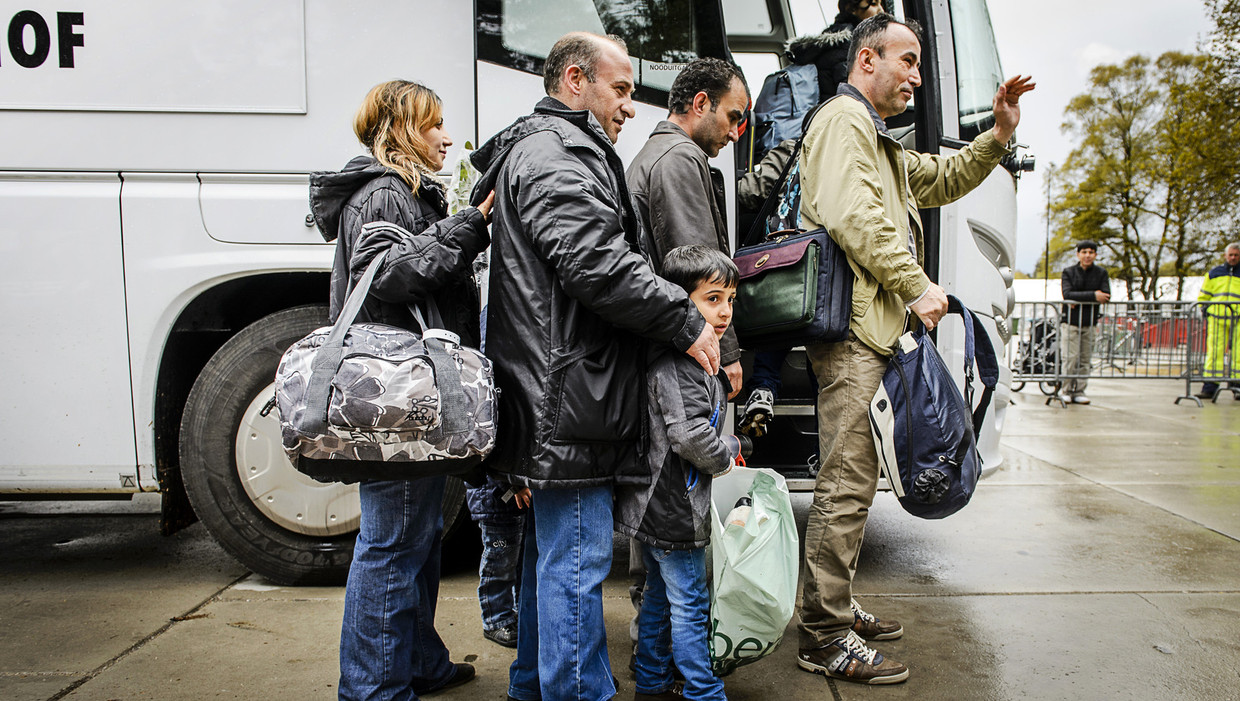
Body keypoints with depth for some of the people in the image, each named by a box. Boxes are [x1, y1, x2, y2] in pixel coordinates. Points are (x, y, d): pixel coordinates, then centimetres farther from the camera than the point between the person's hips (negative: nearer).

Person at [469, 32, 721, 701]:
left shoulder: (553, 150, 25)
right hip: (569, 398, -12)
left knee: (550, 549, 20)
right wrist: (686, 323, -14)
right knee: (576, 559, -4)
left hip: (555, 397, 12)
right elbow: (597, 264, -23)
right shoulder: (554, 152, -11)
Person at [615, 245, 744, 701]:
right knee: (690, 605, 2)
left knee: (660, 596, 21)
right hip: (672, 509, -11)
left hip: (654, 505, 11)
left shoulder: (695, 358, 12)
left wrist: (728, 444, 11)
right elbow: (689, 436, -29)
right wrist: (726, 458, -12)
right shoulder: (677, 364, -22)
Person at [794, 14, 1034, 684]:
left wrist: (999, 133, 21)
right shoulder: (843, 120, -4)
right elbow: (853, 216, -18)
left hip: (868, 331, 11)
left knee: (853, 479, 15)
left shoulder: (881, 143, 31)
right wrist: (917, 285, -15)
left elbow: (945, 179, 35)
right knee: (847, 480, -11)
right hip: (852, 327, -11)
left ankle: (836, 608, 25)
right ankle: (824, 637, -4)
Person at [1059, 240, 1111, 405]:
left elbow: (1106, 296, -7)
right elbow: (1068, 294, -14)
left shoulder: (1101, 273, 7)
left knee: (1085, 359, 4)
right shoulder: (1068, 272, 0)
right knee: (1071, 357, -7)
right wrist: (1093, 295, -21)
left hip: (1089, 322, 3)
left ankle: (1079, 391, 12)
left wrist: (1079, 300, -16)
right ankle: (1066, 390, 6)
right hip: (1070, 320, -3)